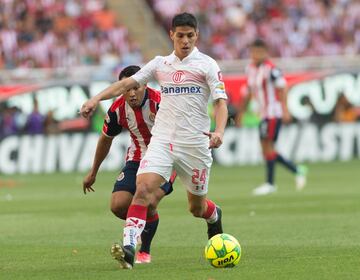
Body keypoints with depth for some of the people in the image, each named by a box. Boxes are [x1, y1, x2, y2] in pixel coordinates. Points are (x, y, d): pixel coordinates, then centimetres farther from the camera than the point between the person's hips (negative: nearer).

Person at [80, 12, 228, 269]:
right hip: (161, 140, 2)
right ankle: (129, 247, -29)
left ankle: (214, 215, 47)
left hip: (194, 144, -2)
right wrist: (97, 98, -3)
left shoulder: (207, 65, 0)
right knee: (143, 188, -22)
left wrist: (219, 132, -26)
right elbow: (128, 83, 11)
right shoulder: (160, 64, 12)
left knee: (197, 207, 10)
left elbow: (221, 102, -7)